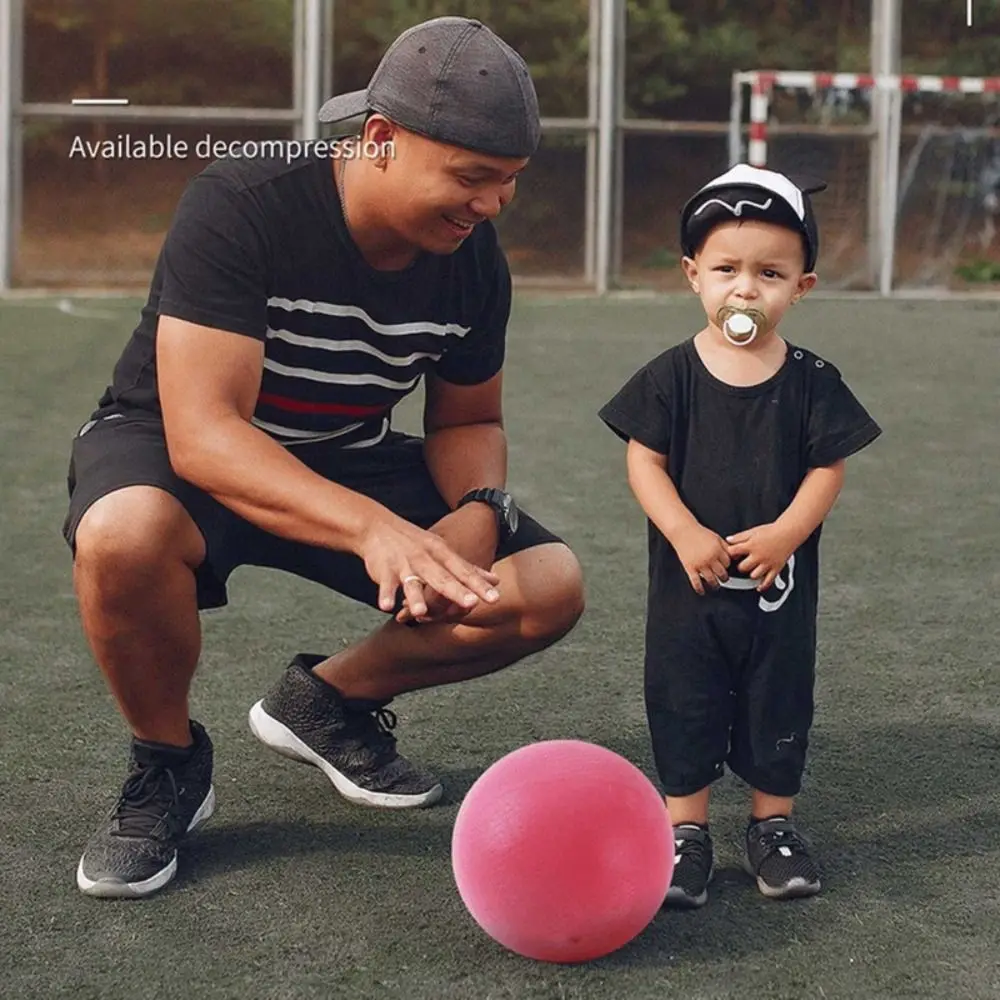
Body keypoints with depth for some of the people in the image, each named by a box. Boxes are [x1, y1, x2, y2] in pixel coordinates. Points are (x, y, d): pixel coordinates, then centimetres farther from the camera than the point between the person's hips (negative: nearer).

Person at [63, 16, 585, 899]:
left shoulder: (473, 258, -9)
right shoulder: (240, 206, -28)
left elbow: (468, 420, 6)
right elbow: (202, 432, -36)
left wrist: (477, 510, -18)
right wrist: (372, 526, -50)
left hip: (349, 461, 5)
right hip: (170, 449, -5)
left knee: (550, 587, -13)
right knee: (127, 532, -42)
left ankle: (329, 697, 12)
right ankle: (167, 765, -10)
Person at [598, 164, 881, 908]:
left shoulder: (813, 382, -3)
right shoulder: (673, 375, -5)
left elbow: (827, 468, -3)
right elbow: (646, 461, -6)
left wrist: (786, 533, -17)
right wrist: (684, 532, -19)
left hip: (780, 582, 1)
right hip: (688, 578, -1)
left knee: (779, 701, 11)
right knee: (684, 701, 6)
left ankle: (774, 822, 27)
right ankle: (686, 828, 18)